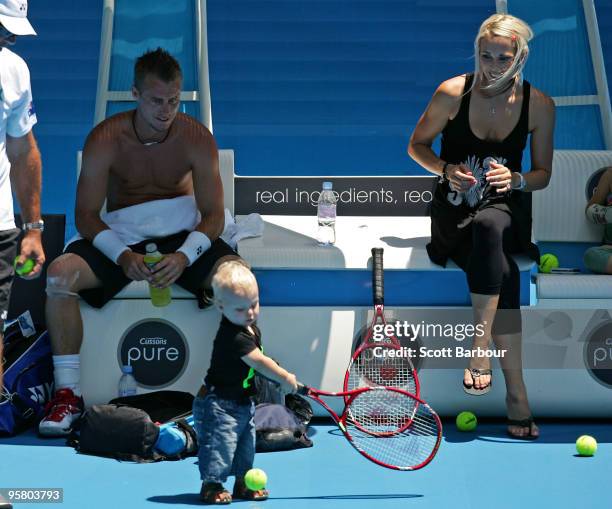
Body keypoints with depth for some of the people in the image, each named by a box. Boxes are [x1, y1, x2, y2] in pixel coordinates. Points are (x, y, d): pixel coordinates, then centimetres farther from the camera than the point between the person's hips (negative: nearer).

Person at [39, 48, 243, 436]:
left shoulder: (197, 138, -10)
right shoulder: (105, 139, -12)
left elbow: (213, 215, -8)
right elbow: (86, 214, -10)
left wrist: (185, 256, -28)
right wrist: (122, 255, -28)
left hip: (180, 235, 0)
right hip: (120, 235, 0)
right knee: (60, 274, -29)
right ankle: (68, 394, -20)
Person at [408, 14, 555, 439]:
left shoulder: (539, 105, -3)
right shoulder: (452, 93, -7)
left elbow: (543, 174, 6)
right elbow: (417, 145, 6)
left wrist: (515, 179, -17)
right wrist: (446, 170, -13)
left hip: (508, 209, 1)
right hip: (454, 210, -1)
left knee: (489, 225, -39)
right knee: (503, 271, -34)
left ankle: (481, 345, -35)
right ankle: (516, 391, -34)